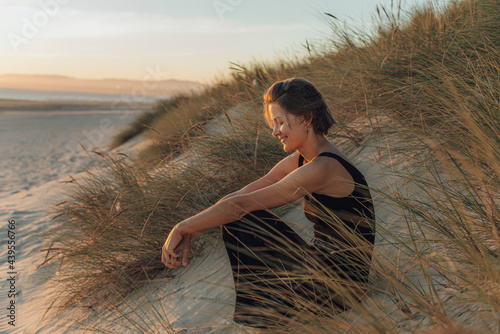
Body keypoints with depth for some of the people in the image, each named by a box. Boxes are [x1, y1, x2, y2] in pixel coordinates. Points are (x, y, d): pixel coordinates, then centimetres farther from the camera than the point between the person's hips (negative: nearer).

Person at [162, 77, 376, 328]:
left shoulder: (324, 168, -23)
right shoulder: (301, 160, 4)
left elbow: (240, 204, -24)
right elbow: (239, 195, -1)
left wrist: (183, 228, -16)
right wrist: (188, 234, -8)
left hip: (340, 284, -8)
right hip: (319, 263, 8)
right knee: (239, 219, -2)